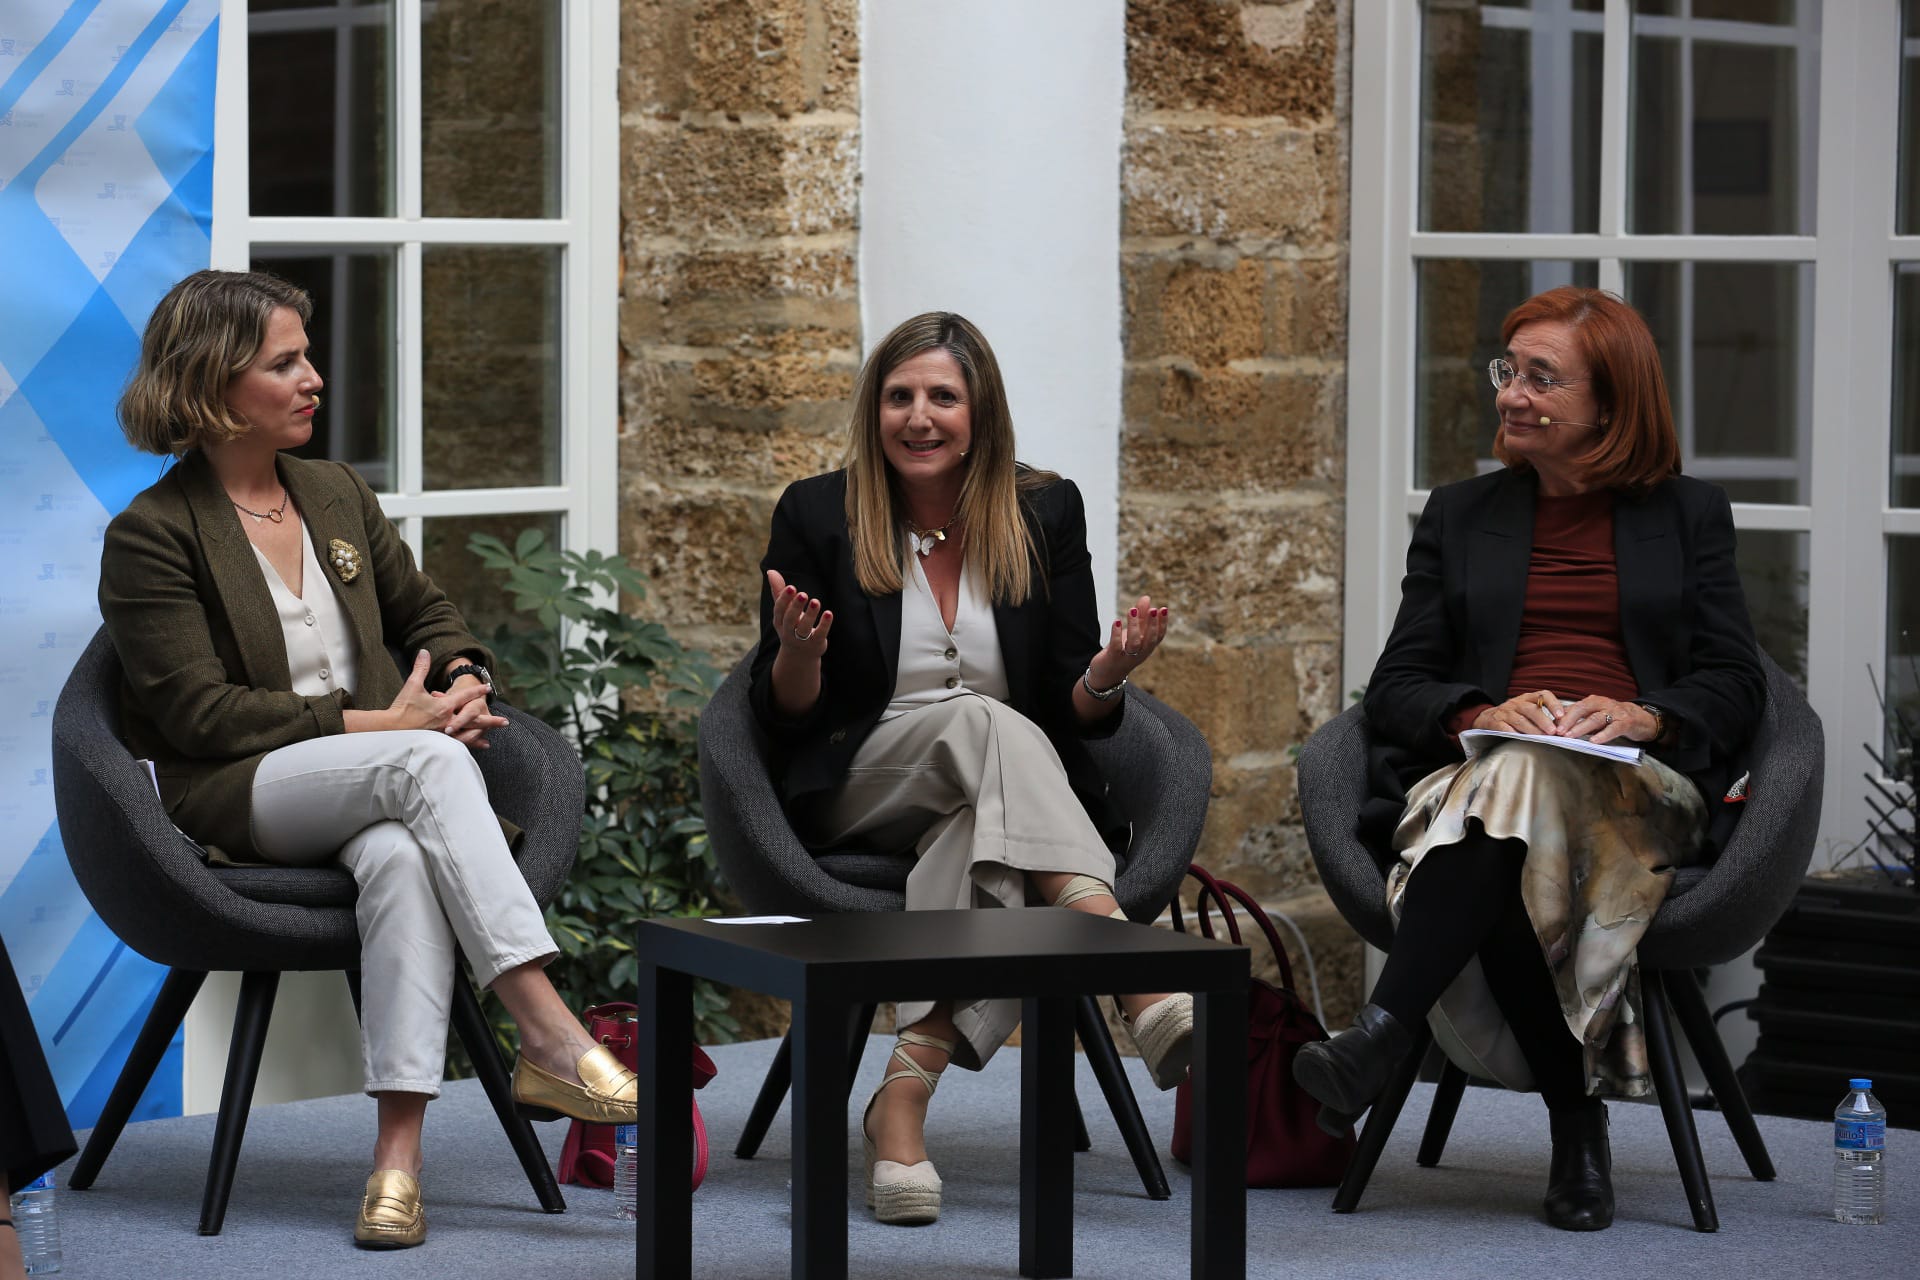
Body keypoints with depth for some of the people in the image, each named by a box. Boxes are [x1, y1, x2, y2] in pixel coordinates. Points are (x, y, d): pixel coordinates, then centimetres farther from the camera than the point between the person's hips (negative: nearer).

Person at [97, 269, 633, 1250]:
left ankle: (399, 1150, -44)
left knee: (401, 856, -35)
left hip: (377, 788, 5)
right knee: (427, 763, -35)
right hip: (234, 800, -5)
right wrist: (380, 725, -16)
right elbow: (197, 711, -11)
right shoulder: (151, 536, -3)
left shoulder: (337, 495, 17)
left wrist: (462, 682, 1)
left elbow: (427, 615, 26)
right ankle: (552, 1041, -42)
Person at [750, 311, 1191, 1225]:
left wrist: (1104, 677, -17)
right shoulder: (817, 516, 1)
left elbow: (1072, 715, 6)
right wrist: (799, 652, -20)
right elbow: (785, 714, 2)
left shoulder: (1045, 514, 6)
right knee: (986, 725, -35)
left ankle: (906, 1091, -44)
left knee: (986, 829, -38)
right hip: (858, 790, -2)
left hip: (1008, 794, 2)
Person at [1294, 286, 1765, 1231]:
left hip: (1639, 789, -2)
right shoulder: (1459, 515, 23)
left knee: (1520, 780, -40)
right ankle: (1578, 1125, -39)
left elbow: (1735, 685, 11)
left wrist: (1642, 715, -11)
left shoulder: (1687, 516, 20)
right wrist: (1482, 714, -9)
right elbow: (1396, 688, 14)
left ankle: (1378, 1037, -52)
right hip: (1475, 778, 2)